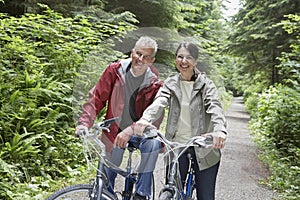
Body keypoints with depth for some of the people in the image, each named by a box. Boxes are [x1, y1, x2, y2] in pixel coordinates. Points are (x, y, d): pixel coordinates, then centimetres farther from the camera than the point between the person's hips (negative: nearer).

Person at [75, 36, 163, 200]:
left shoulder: (155, 83, -14)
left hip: (140, 133, -1)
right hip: (114, 132, 2)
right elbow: (96, 98, -7)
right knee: (106, 176, 9)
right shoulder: (115, 71, -10)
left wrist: (130, 130, -39)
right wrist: (85, 122, -22)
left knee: (153, 144, -34)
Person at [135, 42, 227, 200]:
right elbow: (159, 102, -15)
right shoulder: (170, 83, 4)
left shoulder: (205, 84, -2)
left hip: (203, 148, -2)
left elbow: (214, 106, -20)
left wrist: (220, 129, -42)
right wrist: (145, 119, -38)